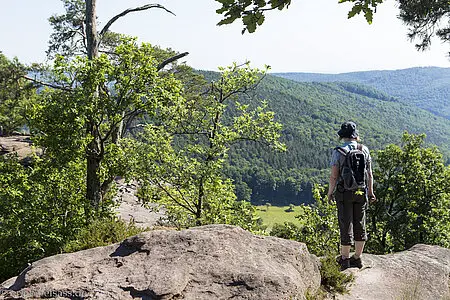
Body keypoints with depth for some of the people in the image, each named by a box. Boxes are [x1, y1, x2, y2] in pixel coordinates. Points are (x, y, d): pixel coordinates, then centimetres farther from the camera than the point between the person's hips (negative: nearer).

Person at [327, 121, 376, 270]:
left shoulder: (338, 152, -10)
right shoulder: (364, 149, 0)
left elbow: (333, 176, -11)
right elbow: (369, 174, 3)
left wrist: (330, 193, 2)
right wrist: (370, 191, 14)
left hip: (344, 193, -3)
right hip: (361, 192, 3)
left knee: (346, 225, 4)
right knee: (360, 225, 12)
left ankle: (344, 258, 13)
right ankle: (357, 258, 20)